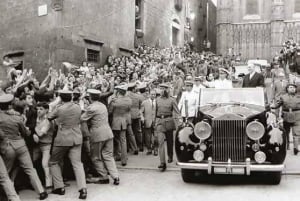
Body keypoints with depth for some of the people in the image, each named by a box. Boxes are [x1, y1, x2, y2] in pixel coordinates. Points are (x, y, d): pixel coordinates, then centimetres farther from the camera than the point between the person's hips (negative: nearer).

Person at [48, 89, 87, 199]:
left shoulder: (59, 109, -12)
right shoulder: (78, 107, 1)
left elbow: (49, 117, 1)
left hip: (63, 139, -4)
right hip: (76, 138, 4)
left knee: (54, 162, 16)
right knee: (77, 163, 4)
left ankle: (60, 187, 16)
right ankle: (83, 189, -7)